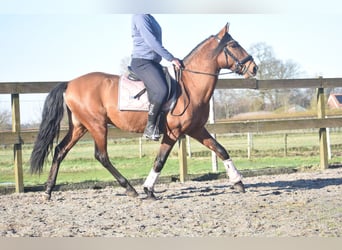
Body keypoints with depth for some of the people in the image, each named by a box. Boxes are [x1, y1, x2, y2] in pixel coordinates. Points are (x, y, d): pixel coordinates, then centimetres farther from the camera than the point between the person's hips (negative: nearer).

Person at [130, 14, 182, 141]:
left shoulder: (149, 17, 19)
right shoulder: (140, 17, -11)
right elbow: (151, 41, -18)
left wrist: (172, 60, 17)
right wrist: (171, 58, -18)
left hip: (153, 62, 11)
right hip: (142, 62, -11)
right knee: (161, 90, -28)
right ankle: (150, 128, -20)